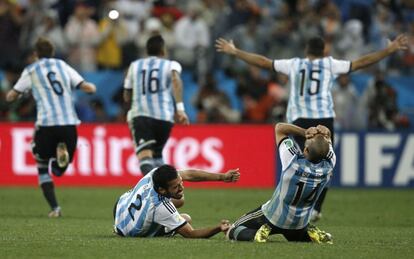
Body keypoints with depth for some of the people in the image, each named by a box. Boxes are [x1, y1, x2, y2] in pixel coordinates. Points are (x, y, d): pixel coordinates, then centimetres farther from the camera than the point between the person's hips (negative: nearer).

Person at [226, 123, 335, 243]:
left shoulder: (293, 160, -33)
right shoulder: (329, 166, -24)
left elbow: (280, 127, -18)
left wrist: (305, 132, -26)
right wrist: (324, 132, -25)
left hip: (273, 217, -3)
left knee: (233, 232, 11)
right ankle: (312, 233, 6)